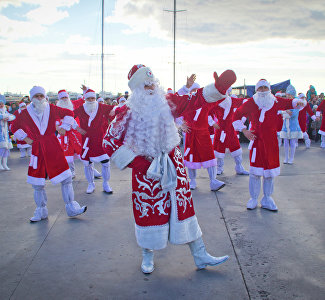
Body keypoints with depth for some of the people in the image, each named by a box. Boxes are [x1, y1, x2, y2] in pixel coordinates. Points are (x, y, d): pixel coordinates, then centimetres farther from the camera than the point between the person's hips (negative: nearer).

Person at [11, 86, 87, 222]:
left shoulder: (51, 108, 2)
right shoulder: (26, 113, 2)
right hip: (37, 149, 0)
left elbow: (69, 113, 17)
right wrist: (25, 138, 6)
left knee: (66, 178, -3)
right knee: (37, 184, 5)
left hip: (53, 147, 0)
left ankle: (71, 208, 9)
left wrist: (64, 127, 8)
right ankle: (41, 211, 22)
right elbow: (14, 127, 18)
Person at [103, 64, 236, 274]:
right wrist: (134, 162, -13)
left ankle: (200, 256, 21)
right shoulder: (129, 111, -10)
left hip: (172, 163, 3)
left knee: (183, 207, 8)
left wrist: (218, 87, -13)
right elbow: (110, 141, -9)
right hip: (146, 167, -3)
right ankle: (148, 257, 31)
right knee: (148, 212, 7)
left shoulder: (167, 102, 1)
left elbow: (196, 100, 2)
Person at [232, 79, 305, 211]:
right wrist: (244, 130, -2)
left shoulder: (275, 101, 3)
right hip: (256, 140, -2)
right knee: (255, 171, -2)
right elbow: (236, 115, 6)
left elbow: (289, 103, 22)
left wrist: (297, 102, 0)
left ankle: (267, 199, 21)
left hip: (271, 141, 2)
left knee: (270, 171, 7)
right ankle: (253, 198, 14)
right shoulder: (251, 103, -3)